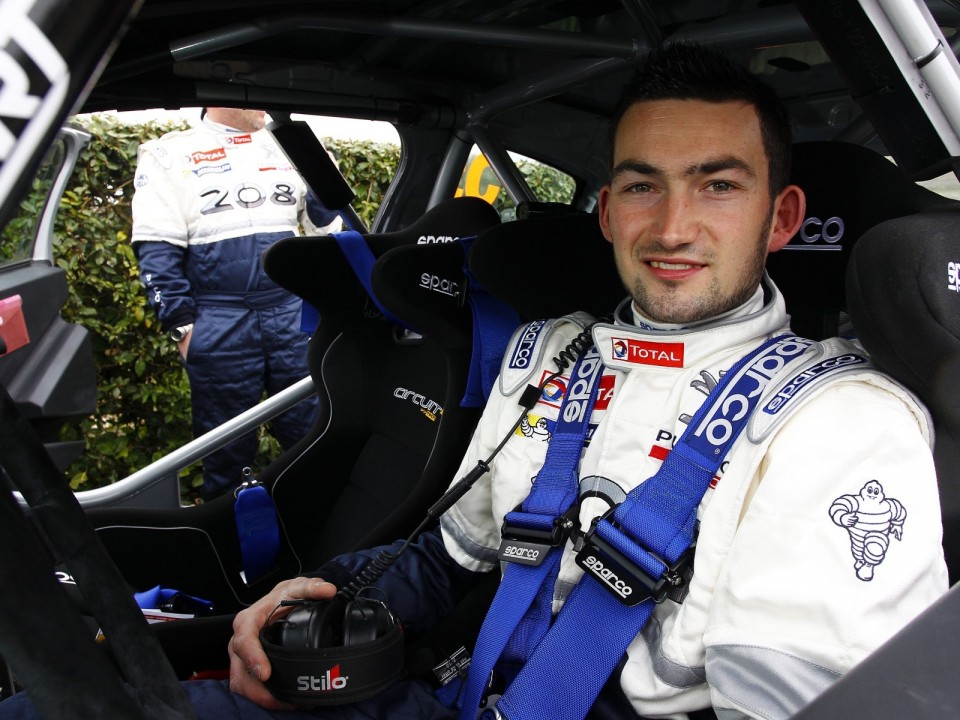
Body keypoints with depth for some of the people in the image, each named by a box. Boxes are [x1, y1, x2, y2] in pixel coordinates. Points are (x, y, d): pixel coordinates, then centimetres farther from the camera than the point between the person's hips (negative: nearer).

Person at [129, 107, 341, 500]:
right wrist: (182, 326, -9)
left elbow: (327, 224, 19)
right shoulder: (171, 154, 4)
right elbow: (158, 250, -2)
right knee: (227, 447, 9)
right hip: (220, 326, -3)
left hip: (293, 316, 3)